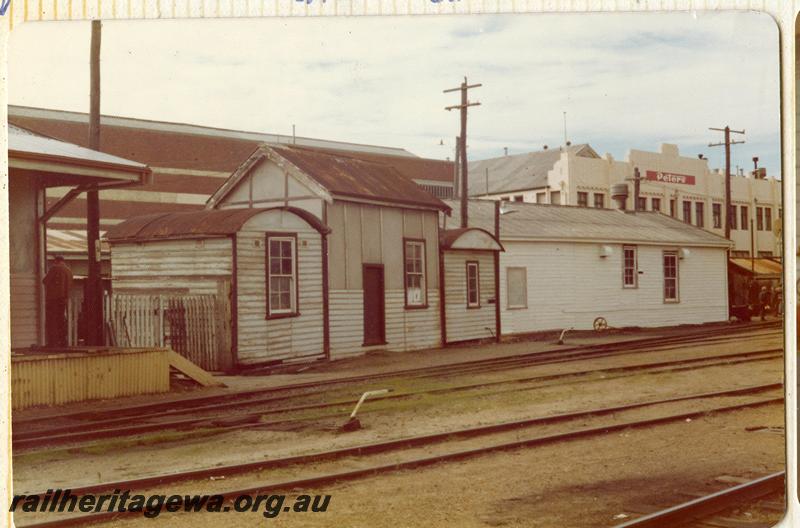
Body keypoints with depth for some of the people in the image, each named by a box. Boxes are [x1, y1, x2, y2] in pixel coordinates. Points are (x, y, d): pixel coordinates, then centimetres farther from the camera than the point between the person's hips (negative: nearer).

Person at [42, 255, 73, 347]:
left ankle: (51, 342, -10)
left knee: (51, 320, -5)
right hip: (64, 298, 7)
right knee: (61, 319, 12)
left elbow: (45, 281, -5)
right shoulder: (68, 270, 15)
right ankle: (63, 341, 11)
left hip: (53, 297, -7)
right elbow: (70, 286, 17)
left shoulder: (55, 268, -6)